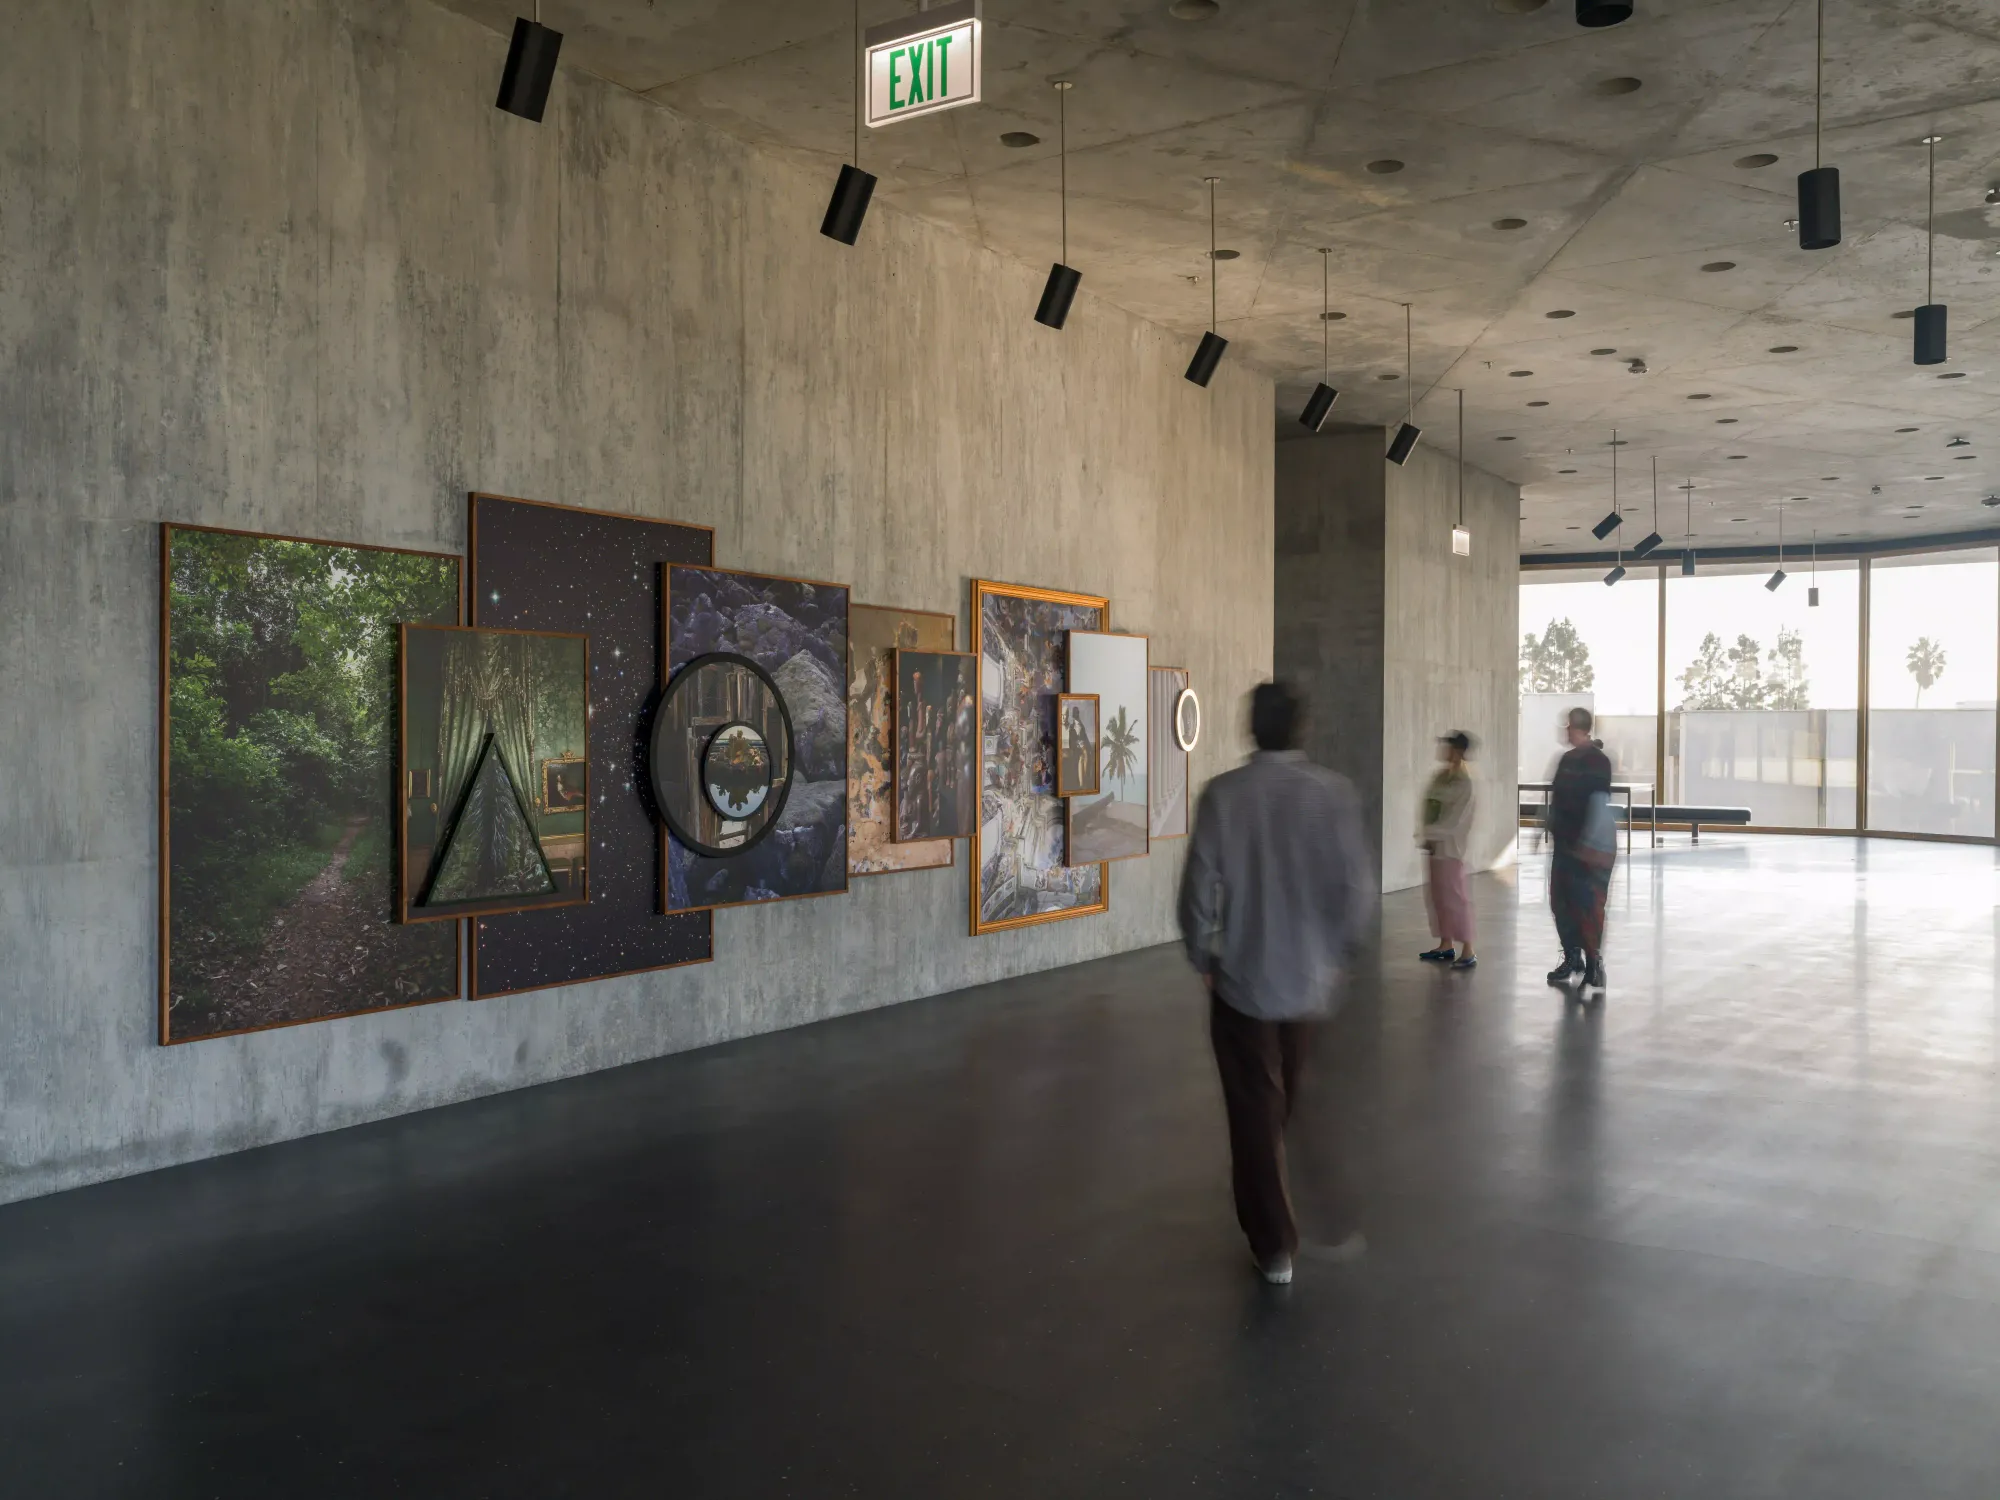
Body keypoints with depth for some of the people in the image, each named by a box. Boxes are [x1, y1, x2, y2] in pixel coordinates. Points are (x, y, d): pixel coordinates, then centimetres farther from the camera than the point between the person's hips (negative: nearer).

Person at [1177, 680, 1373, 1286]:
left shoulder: (1224, 794, -11)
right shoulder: (1334, 792, -9)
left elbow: (1199, 888, -9)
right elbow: (1355, 887, -8)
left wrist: (1202, 957, 6)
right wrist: (1334, 951, 9)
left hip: (1243, 981, -1)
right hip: (1315, 981, 2)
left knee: (1256, 1118, 11)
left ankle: (1275, 1247, 18)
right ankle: (1336, 1225, 24)